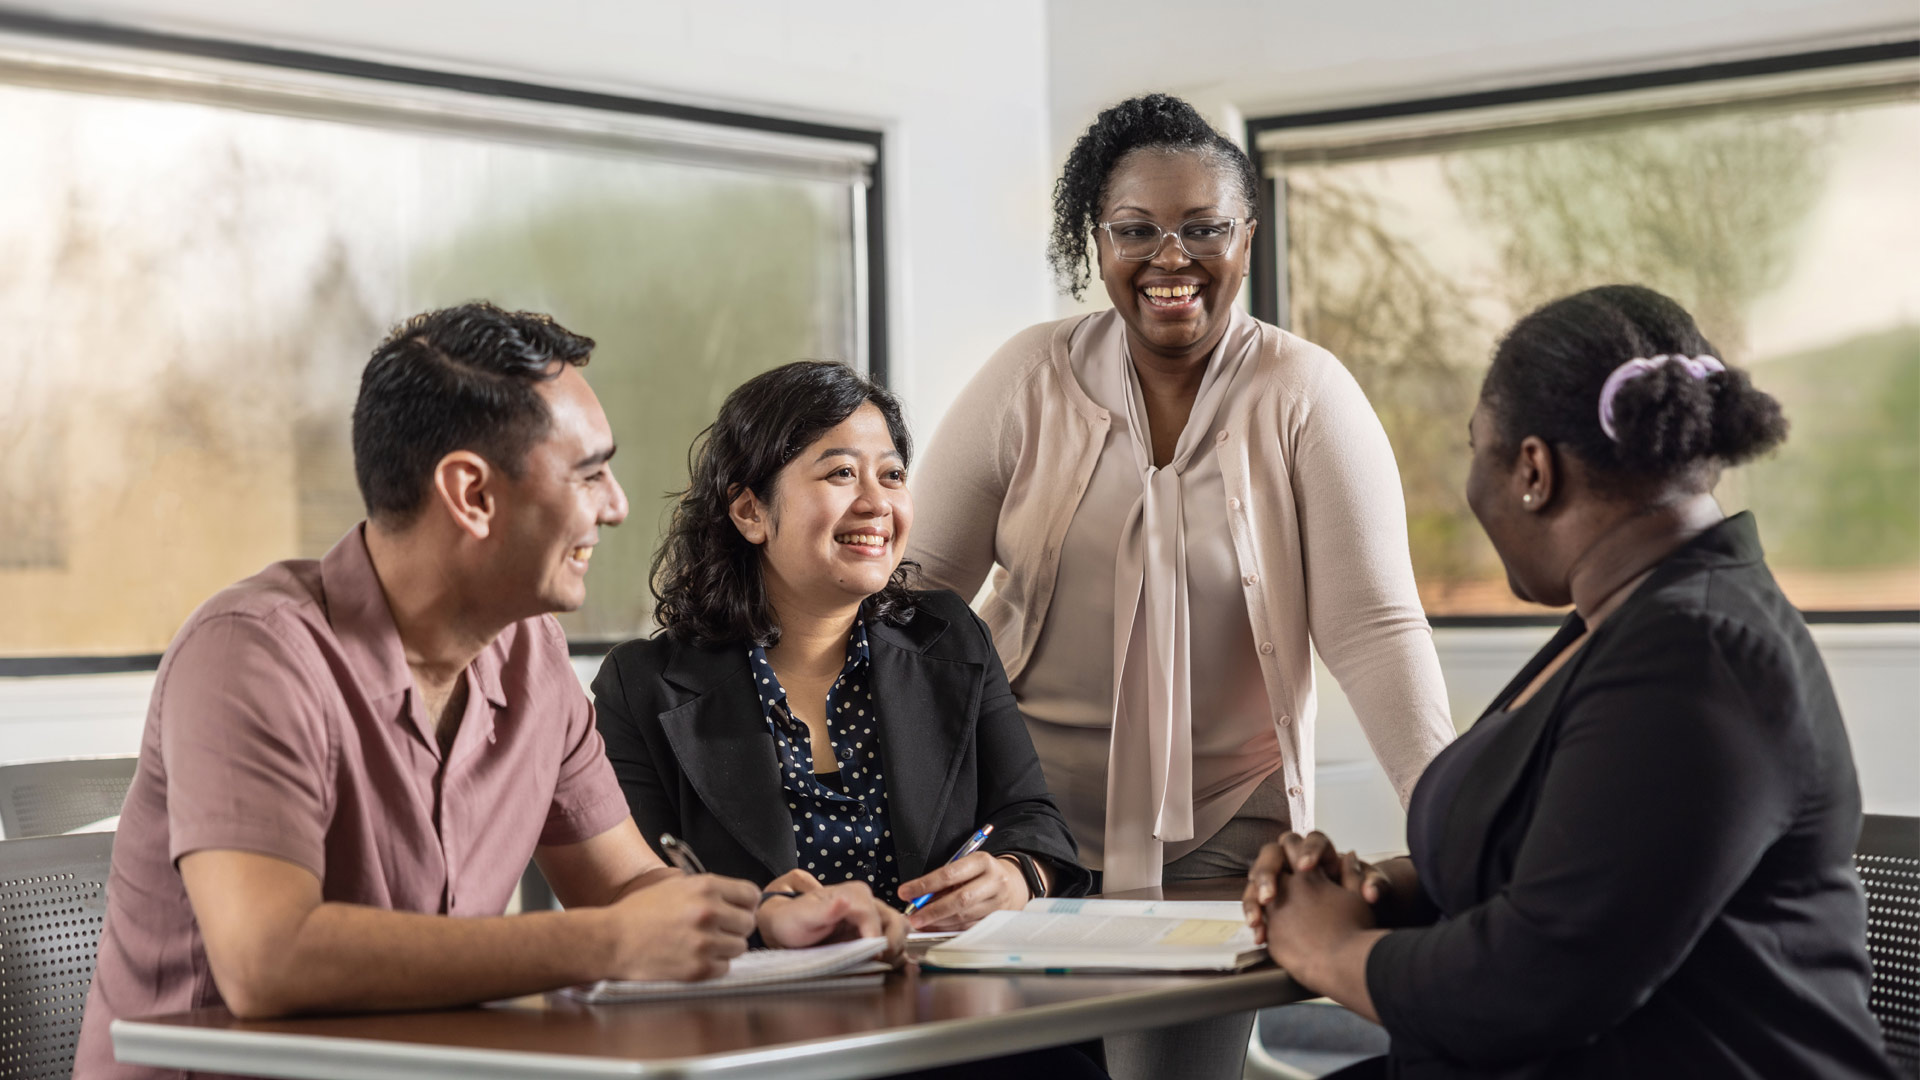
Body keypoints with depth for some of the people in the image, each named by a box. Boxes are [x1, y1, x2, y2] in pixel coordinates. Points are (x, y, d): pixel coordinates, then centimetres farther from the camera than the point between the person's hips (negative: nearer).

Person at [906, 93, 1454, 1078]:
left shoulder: (1306, 396, -7)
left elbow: (1371, 628, -13)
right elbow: (921, 589, -1)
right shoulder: (1028, 378, -3)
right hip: (1027, 815, 1)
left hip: (1221, 833, -1)